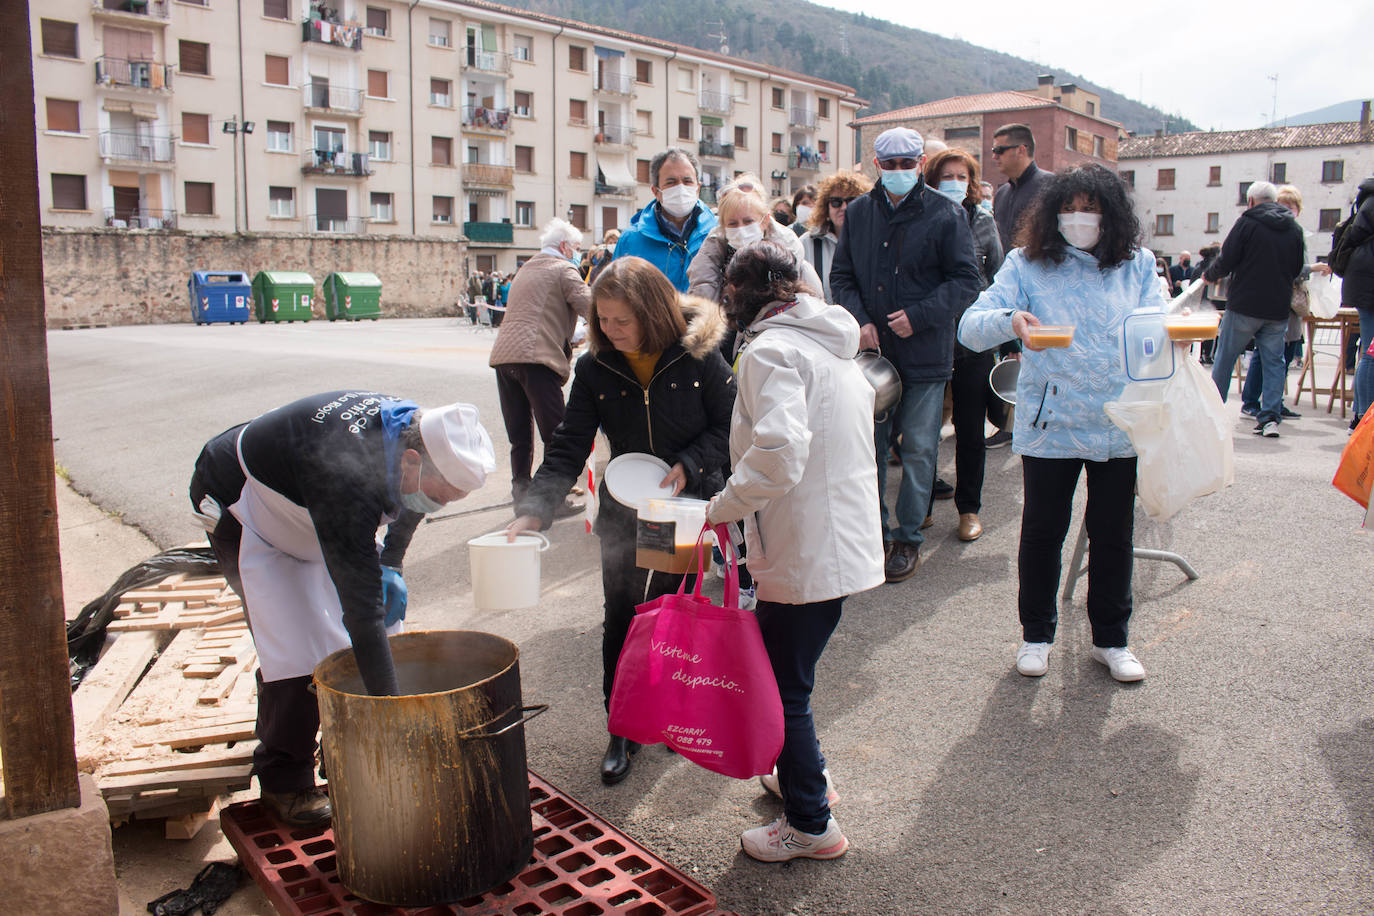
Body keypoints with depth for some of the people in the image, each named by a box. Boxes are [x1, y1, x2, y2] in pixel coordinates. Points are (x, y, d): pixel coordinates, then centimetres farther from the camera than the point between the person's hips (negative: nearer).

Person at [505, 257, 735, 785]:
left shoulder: (697, 354, -14)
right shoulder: (595, 368, -9)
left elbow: (728, 423, -6)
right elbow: (568, 449, -10)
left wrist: (689, 466, -20)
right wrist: (534, 509, -22)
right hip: (624, 514, 1)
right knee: (622, 619, 4)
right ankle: (622, 732, 19)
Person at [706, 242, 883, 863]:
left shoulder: (770, 350, -15)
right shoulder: (832, 344, 13)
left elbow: (779, 451, -31)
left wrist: (724, 507, -17)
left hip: (805, 552, -9)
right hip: (845, 538, 9)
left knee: (782, 688, 5)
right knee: (786, 672, 24)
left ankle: (810, 825, 19)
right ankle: (806, 775, 41)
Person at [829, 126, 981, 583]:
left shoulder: (945, 215, -4)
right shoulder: (858, 212, 7)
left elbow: (966, 280, -5)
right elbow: (841, 275, 10)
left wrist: (919, 315, -16)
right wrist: (860, 321, -6)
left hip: (925, 353, -3)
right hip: (871, 349, 3)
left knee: (918, 449, 4)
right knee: (868, 444, 10)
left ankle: (908, 537, 18)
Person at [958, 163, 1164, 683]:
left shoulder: (1137, 265, 7)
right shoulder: (1028, 265, 0)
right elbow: (971, 328, -10)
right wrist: (1009, 319, -31)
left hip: (1120, 425, 2)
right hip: (1050, 424, -1)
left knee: (1113, 534, 12)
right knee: (1042, 531, 9)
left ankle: (1111, 639, 30)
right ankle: (1036, 634, 28)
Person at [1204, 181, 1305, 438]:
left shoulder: (1247, 222, -8)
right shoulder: (1294, 228, 7)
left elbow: (1226, 261, -10)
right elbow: (1297, 269, 14)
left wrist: (1209, 275, 9)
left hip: (1244, 305, -4)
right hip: (1278, 308, 4)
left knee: (1225, 358, 7)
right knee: (1273, 361, 8)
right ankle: (1270, 417, 0)